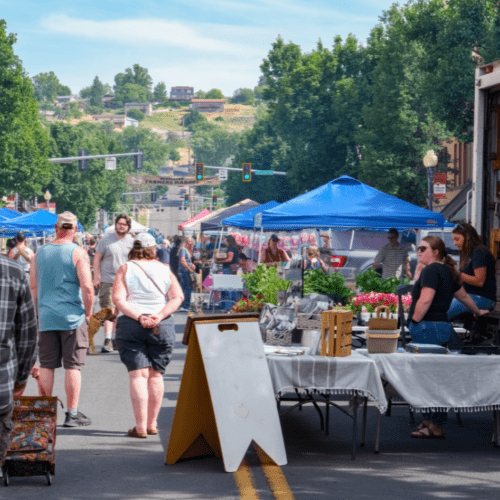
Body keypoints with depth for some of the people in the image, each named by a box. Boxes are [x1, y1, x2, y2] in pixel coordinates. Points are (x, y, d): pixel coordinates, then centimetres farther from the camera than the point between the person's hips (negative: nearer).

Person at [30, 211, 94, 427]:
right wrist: (88, 312, -1)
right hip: (72, 316, -4)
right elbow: (87, 286, -14)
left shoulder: (40, 253, 7)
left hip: (46, 317, 4)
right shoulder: (77, 253, -7)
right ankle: (72, 414, 2)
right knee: (73, 365, 1)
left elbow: (33, 286, 10)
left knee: (46, 365, 8)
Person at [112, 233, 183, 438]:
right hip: (162, 327, 2)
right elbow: (177, 297, -3)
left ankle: (140, 427, -9)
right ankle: (152, 424, 15)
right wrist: (158, 317, -11)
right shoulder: (165, 270, 8)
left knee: (138, 375, -4)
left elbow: (118, 299, -9)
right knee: (156, 374, 11)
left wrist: (138, 317, -14)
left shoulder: (125, 269, 3)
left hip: (130, 325, -2)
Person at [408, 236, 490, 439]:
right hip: (442, 325, 10)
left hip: (429, 328, -10)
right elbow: (463, 295, 32)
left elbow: (425, 300, -20)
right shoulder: (448, 271, 19)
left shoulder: (431, 270, -10)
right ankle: (431, 420, 16)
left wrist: (414, 322, -12)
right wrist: (477, 312, 47)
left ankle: (435, 426, -6)